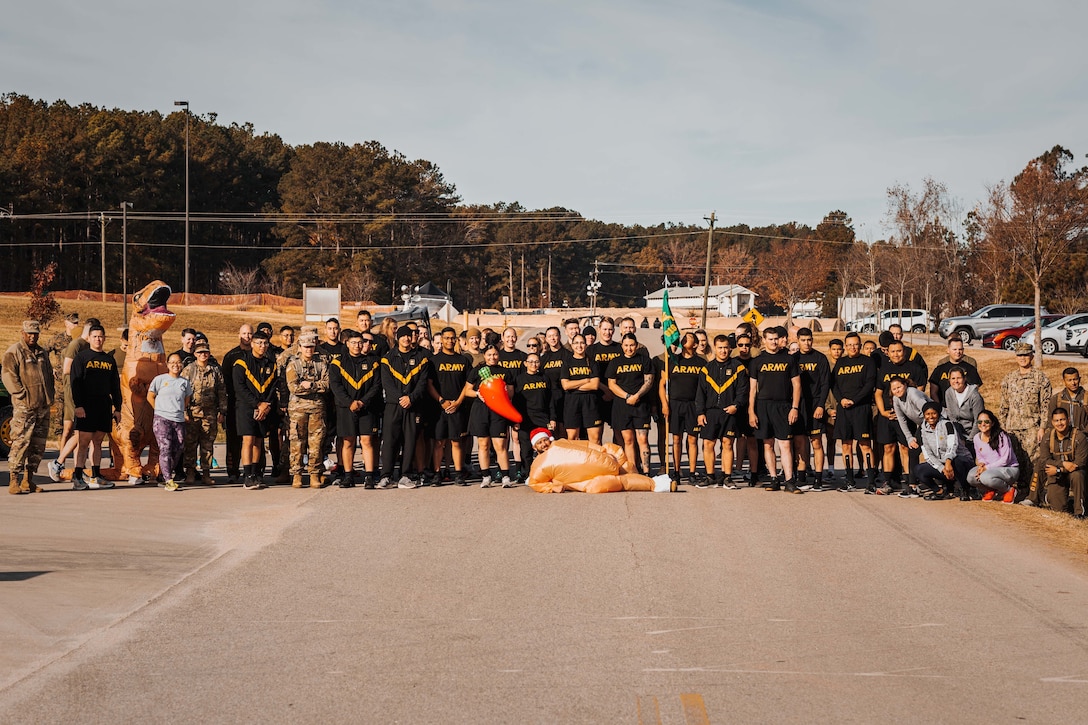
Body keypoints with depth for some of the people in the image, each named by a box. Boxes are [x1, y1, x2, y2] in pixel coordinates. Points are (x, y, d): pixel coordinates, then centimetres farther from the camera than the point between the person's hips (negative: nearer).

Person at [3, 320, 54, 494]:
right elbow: (9, 376, -9)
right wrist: (22, 395, -14)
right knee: (20, 442, -9)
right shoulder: (13, 352, -3)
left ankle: (28, 479, 15)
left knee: (39, 444, 7)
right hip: (23, 407, -7)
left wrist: (49, 395, 15)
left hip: (43, 406, 7)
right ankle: (14, 481, -7)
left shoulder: (42, 353, 19)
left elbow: (49, 375, 27)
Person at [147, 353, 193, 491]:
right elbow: (150, 397, 9)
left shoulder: (185, 382, 13)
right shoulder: (160, 379, 3)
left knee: (179, 448, 1)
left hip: (179, 421, 4)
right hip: (162, 419, -4)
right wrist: (160, 411, 6)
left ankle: (169, 474, 18)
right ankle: (168, 481, -18)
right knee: (165, 448, -14)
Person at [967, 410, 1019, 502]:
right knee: (971, 476, -24)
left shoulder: (1002, 436, -14)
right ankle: (990, 491, 5)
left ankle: (1009, 490, -7)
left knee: (986, 477, -36)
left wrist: (987, 468, -21)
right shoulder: (977, 438, 4)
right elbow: (979, 458, 14)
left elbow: (1005, 460, -16)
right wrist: (981, 464, -11)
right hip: (991, 469, 5)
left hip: (1009, 469, -5)